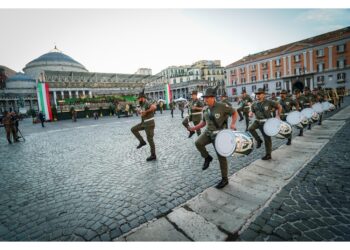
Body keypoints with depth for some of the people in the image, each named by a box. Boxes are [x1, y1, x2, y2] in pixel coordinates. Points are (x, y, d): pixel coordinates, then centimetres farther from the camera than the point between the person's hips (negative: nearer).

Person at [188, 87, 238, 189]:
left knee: (221, 156, 2)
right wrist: (194, 128, 3)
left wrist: (232, 124, -20)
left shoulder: (222, 106, -13)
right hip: (208, 132, 5)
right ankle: (207, 157, 7)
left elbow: (235, 113, -4)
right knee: (198, 143, -24)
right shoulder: (205, 109, 5)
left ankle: (224, 179, 20)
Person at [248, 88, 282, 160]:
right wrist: (251, 114, -9)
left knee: (267, 138, 2)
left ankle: (268, 154, 17)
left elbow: (279, 107, 0)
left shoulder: (269, 102, -9)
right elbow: (252, 111, 14)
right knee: (250, 129, -25)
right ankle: (258, 140, 1)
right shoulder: (254, 104, 2)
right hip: (257, 121, 4)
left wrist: (277, 116, -5)